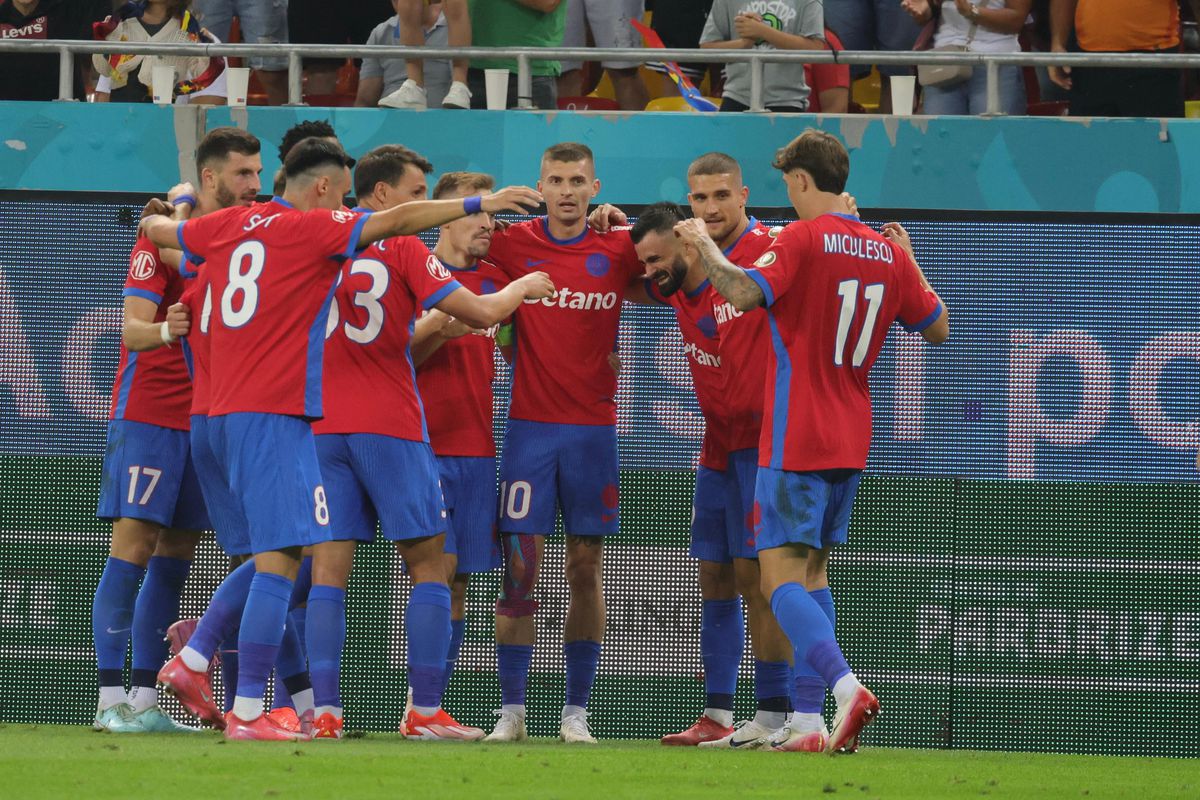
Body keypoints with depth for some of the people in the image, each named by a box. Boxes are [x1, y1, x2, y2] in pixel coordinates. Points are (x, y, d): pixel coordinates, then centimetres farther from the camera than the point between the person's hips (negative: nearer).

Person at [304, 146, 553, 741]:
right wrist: (522, 287, 13)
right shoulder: (403, 247, -4)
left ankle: (324, 712, -8)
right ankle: (425, 711, 0)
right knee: (428, 564, 5)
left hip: (322, 424, 4)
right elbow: (480, 313, -6)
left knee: (328, 568, 1)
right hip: (390, 423, -4)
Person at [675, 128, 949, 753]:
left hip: (795, 439, -7)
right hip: (850, 441, 7)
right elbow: (938, 328, 18)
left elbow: (743, 291, -26)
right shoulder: (885, 252, 8)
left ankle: (847, 688, -29)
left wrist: (703, 242, -10)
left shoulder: (803, 239, -12)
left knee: (780, 576, -10)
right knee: (813, 572, 15)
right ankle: (807, 719, 11)